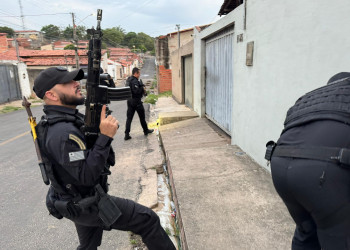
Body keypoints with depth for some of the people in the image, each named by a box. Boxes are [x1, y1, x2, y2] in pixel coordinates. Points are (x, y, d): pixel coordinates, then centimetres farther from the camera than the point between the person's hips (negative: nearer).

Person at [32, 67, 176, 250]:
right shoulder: (62, 132, -29)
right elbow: (87, 176, -32)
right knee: (148, 219, -2)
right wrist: (105, 136, -34)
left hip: (77, 200, 10)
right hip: (86, 206, -10)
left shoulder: (71, 119, 1)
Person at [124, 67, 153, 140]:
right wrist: (143, 89, -11)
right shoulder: (135, 81, -18)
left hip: (130, 101, 8)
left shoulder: (129, 80, 12)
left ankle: (127, 134, 3)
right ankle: (146, 130, 25)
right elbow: (136, 91, -26)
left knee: (129, 118, 5)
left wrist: (142, 90, 8)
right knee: (142, 117, 9)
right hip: (136, 101, -8)